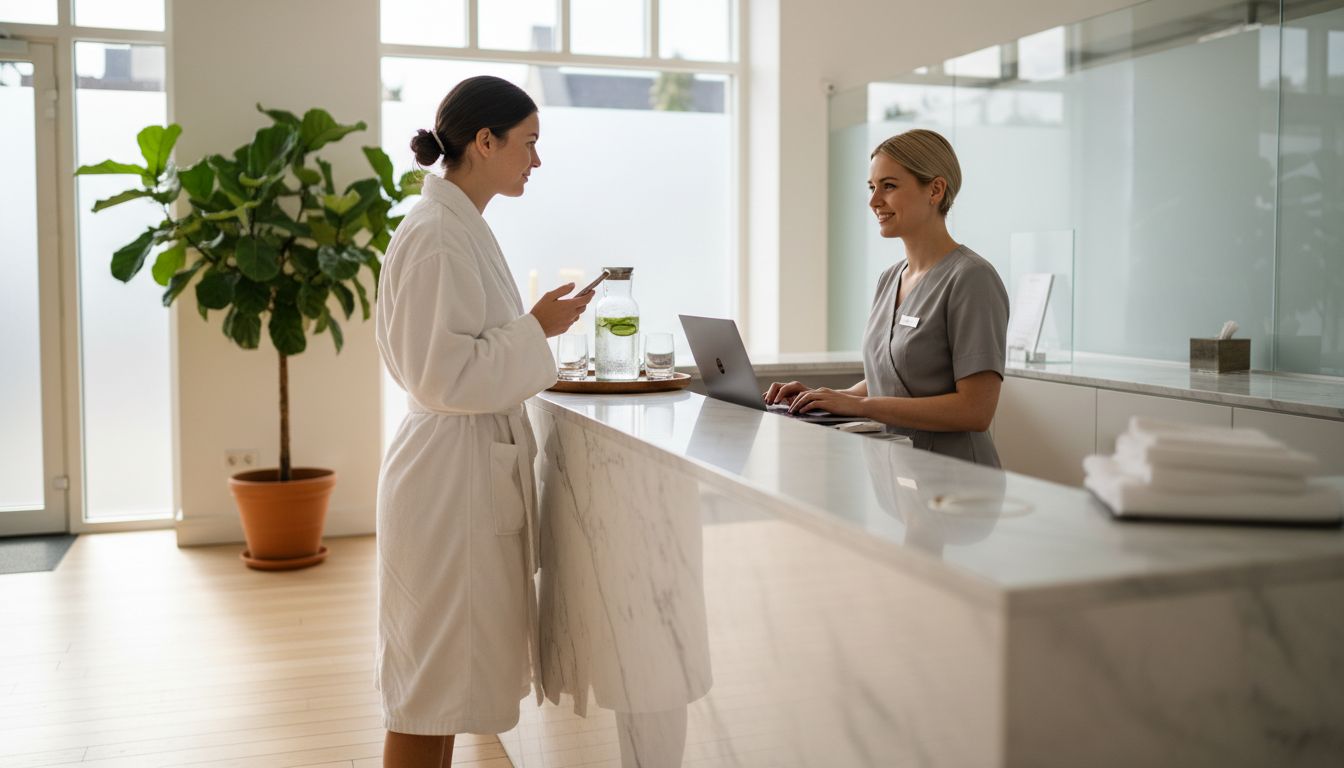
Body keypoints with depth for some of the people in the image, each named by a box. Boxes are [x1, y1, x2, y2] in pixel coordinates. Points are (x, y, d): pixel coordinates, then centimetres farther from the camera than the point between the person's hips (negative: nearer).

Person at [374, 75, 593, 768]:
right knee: (431, 685, 2)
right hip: (451, 480, -10)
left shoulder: (461, 227, 13)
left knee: (448, 679, 18)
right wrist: (536, 329, -15)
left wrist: (537, 328, 11)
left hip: (478, 471, 10)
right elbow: (440, 375, -21)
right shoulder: (435, 235, -17)